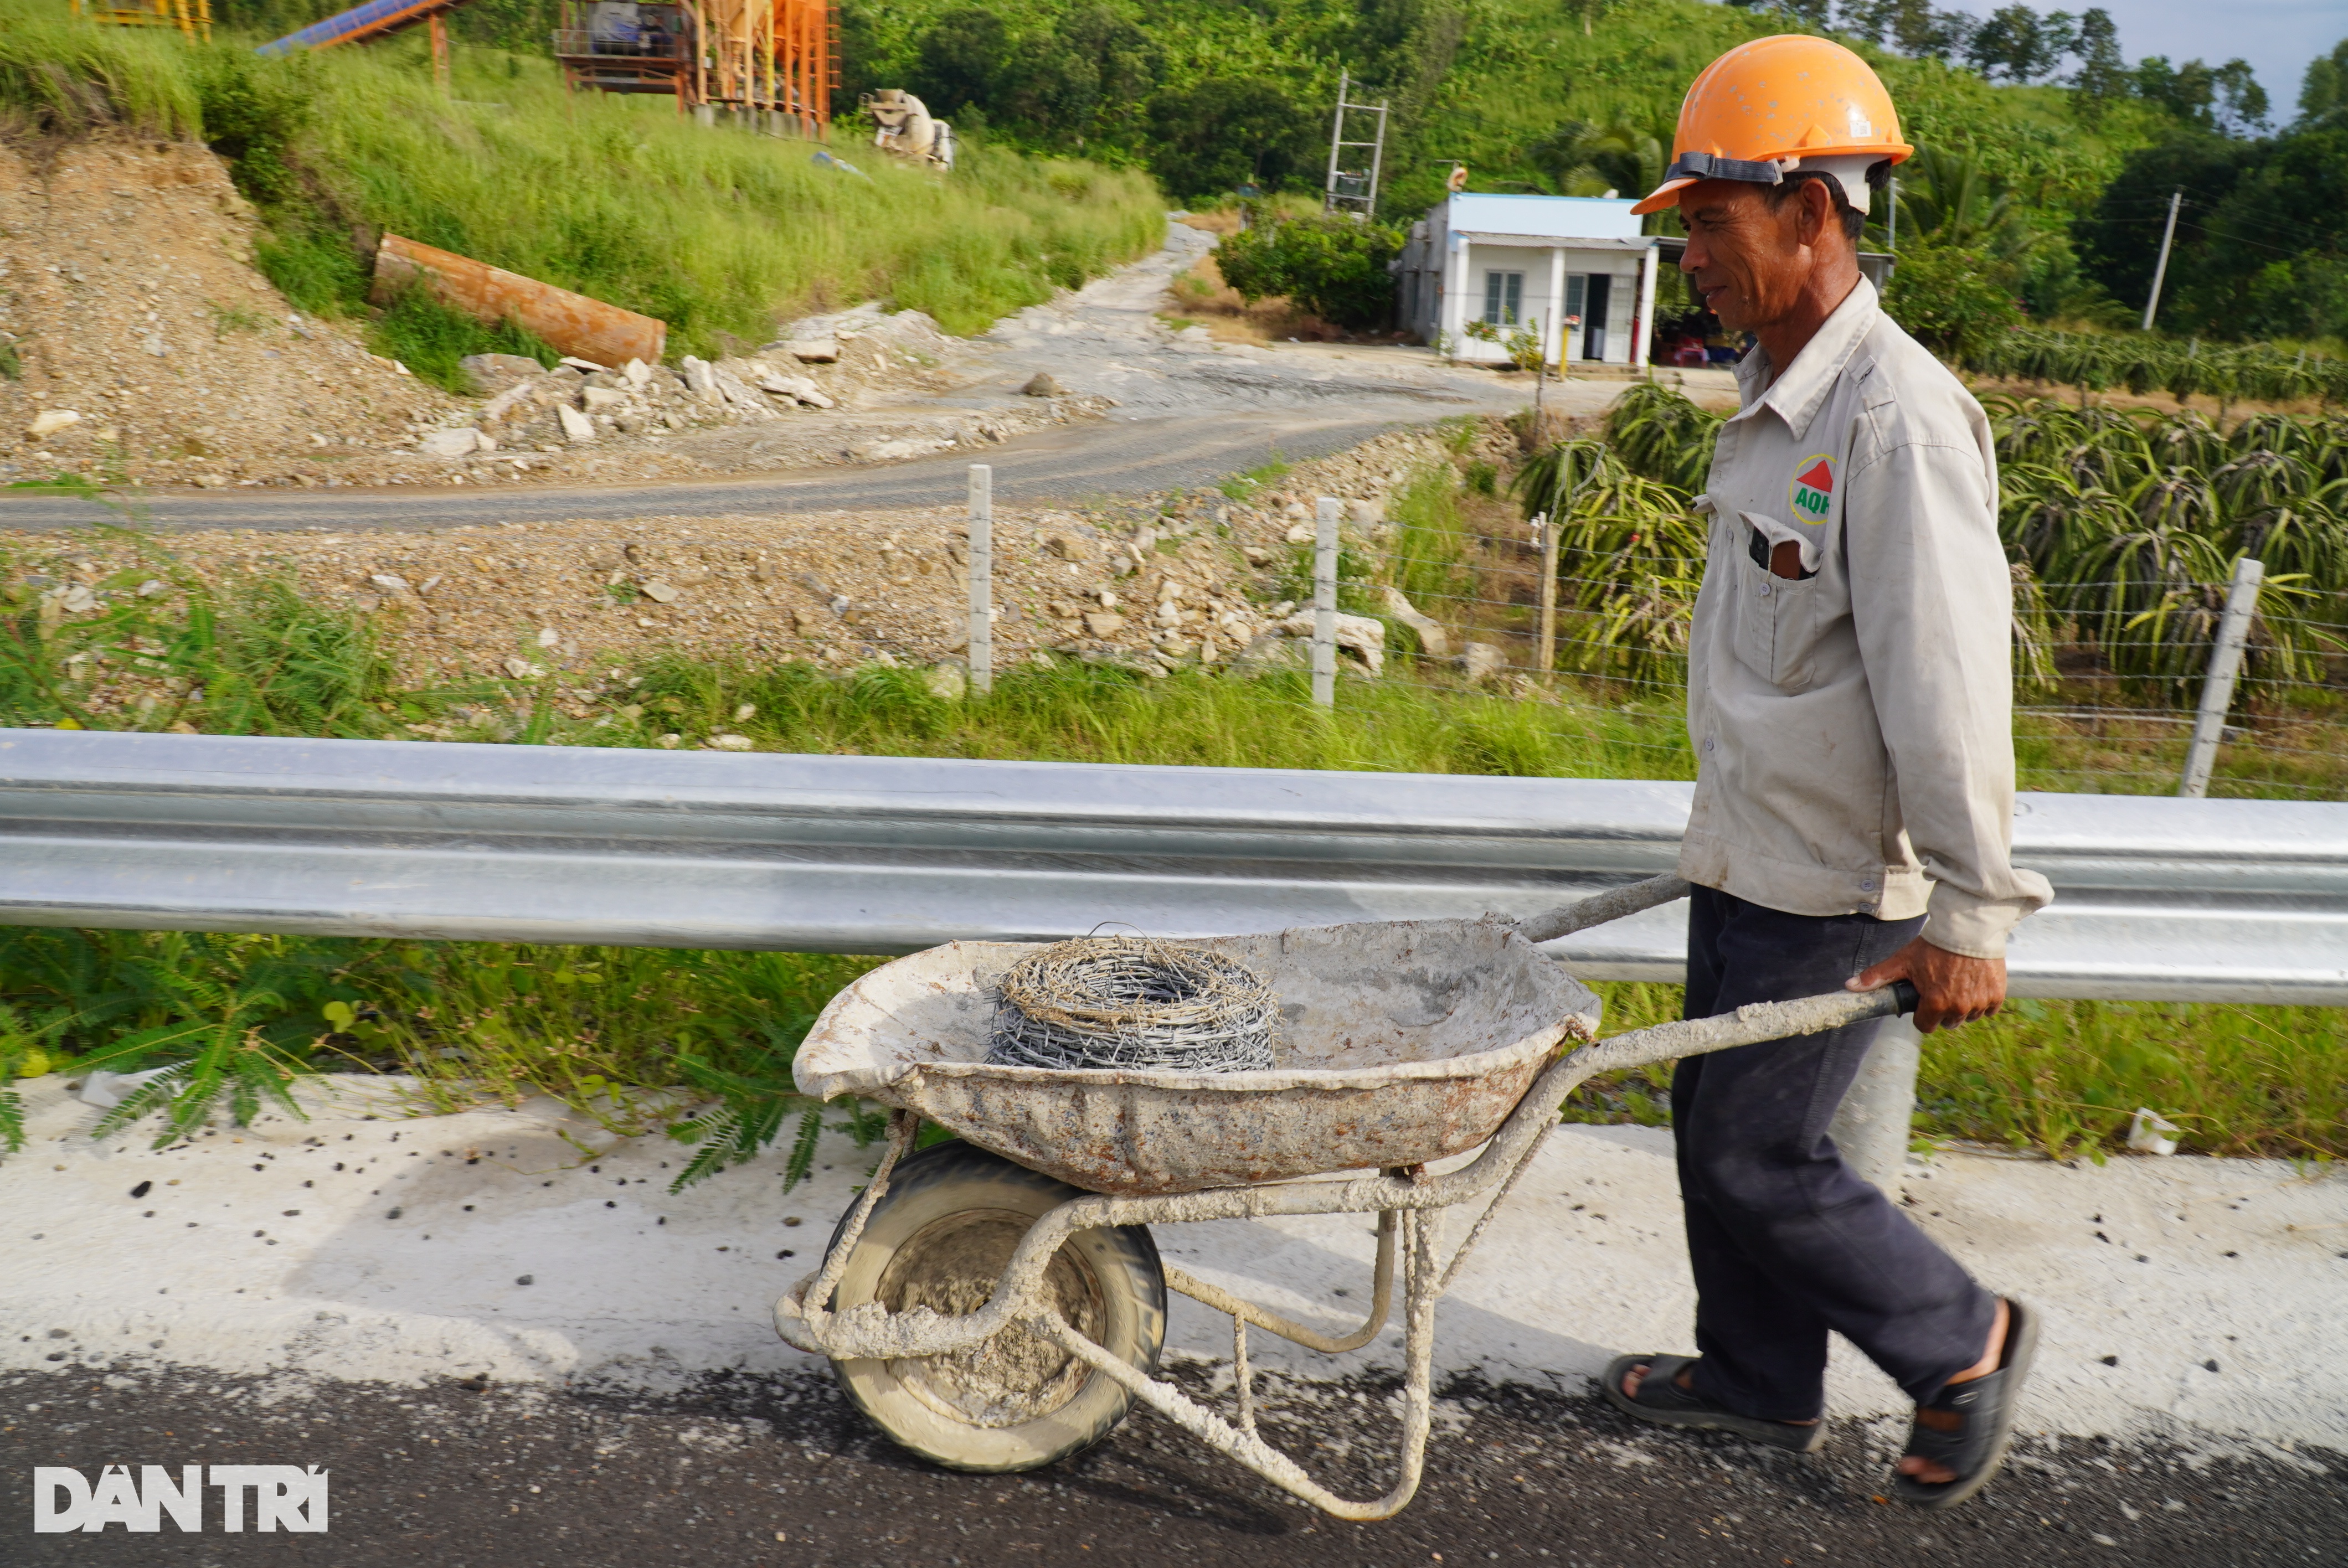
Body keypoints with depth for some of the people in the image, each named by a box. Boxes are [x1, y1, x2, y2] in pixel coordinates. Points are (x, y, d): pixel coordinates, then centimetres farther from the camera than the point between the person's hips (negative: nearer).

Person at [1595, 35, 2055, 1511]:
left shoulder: (1897, 416, -22)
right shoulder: (1776, 402, 8)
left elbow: (1950, 687, -23)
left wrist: (1968, 916, -20)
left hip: (1835, 886, -9)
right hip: (1748, 856, 9)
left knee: (1760, 1156, 2)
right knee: (1717, 1120, 18)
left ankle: (1964, 1343, 28)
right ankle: (1762, 1382, 37)